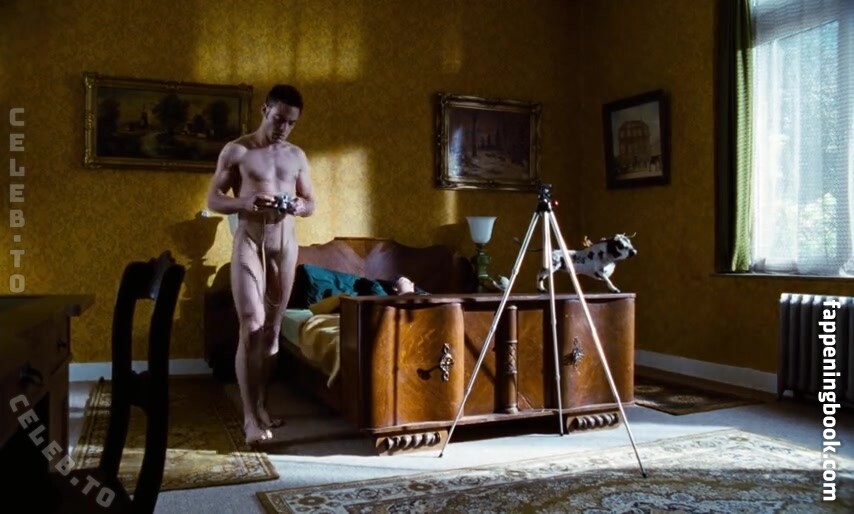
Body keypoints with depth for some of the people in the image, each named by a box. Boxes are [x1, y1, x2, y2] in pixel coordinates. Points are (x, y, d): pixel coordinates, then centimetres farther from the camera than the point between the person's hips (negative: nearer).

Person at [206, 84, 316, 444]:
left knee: (272, 328, 8)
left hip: (285, 243, 4)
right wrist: (246, 203, -20)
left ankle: (261, 406, 19)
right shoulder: (236, 151, 0)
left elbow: (311, 202, 16)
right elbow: (213, 200, -1)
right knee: (251, 328, -11)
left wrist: (299, 206, -8)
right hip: (249, 242, -4)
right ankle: (250, 418, -6)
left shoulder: (297, 156, 12)